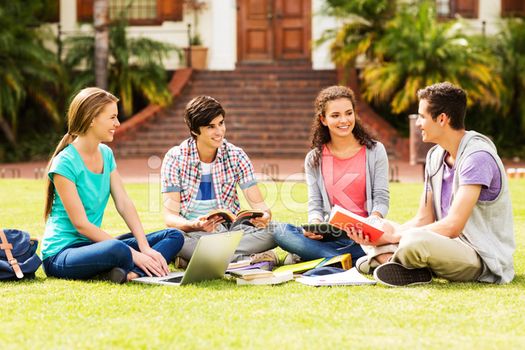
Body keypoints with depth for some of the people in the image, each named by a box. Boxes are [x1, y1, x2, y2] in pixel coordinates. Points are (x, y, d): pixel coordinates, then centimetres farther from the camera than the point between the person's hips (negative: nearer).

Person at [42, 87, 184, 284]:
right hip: (61, 253, -9)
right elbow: (81, 224, -19)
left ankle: (130, 273, -28)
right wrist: (133, 254, -22)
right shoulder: (65, 163, -15)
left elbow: (124, 204, 4)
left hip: (93, 244, 9)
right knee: (118, 250, -42)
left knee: (174, 236, -4)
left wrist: (145, 248, -12)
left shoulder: (106, 154, 9)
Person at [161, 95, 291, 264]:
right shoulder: (175, 158, -5)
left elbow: (258, 203, 0)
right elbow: (170, 216, -11)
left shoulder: (236, 156, 2)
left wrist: (265, 215, -25)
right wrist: (194, 225, -33)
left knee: (276, 229, -23)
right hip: (192, 234, -3)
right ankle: (247, 259, -32)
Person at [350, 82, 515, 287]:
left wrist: (396, 235, -16)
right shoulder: (435, 156, 9)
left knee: (415, 241, -36)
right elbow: (424, 220, 8)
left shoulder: (477, 157, -19)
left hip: (485, 260, -9)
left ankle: (394, 262, -5)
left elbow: (452, 226, -24)